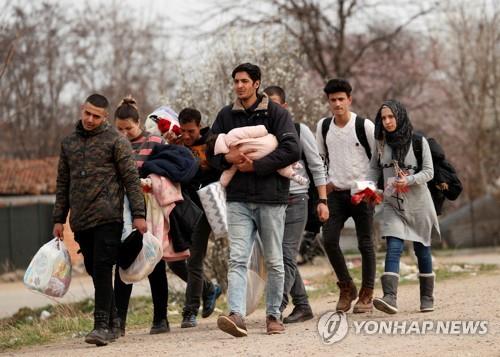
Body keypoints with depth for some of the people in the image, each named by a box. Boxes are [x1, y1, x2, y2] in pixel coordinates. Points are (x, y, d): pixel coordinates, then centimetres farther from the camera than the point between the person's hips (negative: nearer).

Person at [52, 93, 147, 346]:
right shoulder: (69, 143, 16)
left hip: (107, 218, -5)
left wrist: (138, 214, -9)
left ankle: (102, 325, -15)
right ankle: (112, 321, 16)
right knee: (94, 271, 8)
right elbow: (63, 184, 20)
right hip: (81, 221, 6)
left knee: (102, 271, -13)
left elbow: (131, 179, -3)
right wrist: (59, 219, 16)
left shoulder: (115, 141, 0)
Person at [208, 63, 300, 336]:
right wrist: (227, 158, -9)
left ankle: (273, 315, 16)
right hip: (238, 198, 2)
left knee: (274, 261, 6)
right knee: (237, 259, -11)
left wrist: (256, 165, -15)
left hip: (271, 197, -2)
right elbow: (211, 151, 14)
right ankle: (236, 315, -20)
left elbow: (292, 150, -11)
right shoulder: (226, 116, 11)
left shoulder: (276, 113, -1)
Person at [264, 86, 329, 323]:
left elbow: (317, 167, 2)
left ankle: (277, 307, -20)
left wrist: (322, 200, -3)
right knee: (281, 257, 6)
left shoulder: (299, 130, 0)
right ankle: (302, 306, 16)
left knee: (287, 255, -12)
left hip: (295, 199, -4)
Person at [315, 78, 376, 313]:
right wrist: (324, 181, 9)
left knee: (365, 243, 0)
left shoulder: (364, 126, -7)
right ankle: (346, 287, 10)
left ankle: (366, 294, 9)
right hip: (336, 192, 3)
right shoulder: (323, 126, 6)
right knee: (329, 239, -8)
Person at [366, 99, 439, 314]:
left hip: (418, 203, -1)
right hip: (393, 205, 1)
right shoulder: (381, 144, 3)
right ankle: (390, 298, -27)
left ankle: (427, 299, 22)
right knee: (393, 249, -15)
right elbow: (374, 170, 11)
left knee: (422, 250, 9)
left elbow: (428, 172, -8)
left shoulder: (418, 141, -6)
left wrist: (408, 180, -24)